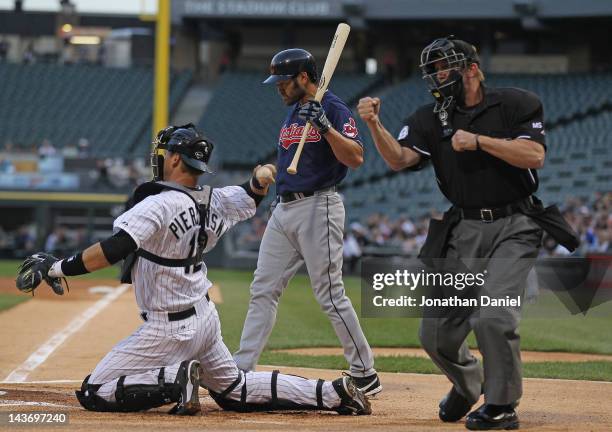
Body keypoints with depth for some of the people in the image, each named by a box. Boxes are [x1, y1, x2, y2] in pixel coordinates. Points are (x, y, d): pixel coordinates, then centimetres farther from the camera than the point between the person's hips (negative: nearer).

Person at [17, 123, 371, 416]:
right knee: (236, 392, 26)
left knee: (93, 394, -4)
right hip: (206, 318, 8)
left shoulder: (158, 205, -21)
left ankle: (176, 379, -16)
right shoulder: (212, 201, 3)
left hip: (171, 330, -8)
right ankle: (332, 392, 12)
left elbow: (116, 249, -34)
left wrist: (57, 268, -30)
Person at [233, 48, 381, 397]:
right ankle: (241, 371, 8)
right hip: (284, 209, 9)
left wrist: (325, 126, -28)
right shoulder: (293, 112, 18)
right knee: (263, 291, 6)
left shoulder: (334, 109, -8)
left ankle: (365, 374, 0)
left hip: (318, 207, -9)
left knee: (330, 294, -8)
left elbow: (355, 158, -19)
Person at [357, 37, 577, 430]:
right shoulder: (431, 119, 7)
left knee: (494, 317, -21)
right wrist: (375, 125, -24)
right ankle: (468, 383, 34)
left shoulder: (516, 104, -2)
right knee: (436, 334, 3)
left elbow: (535, 156, -15)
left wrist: (479, 140, -17)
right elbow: (398, 159, -8)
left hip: (514, 228, -4)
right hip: (463, 231, 4)